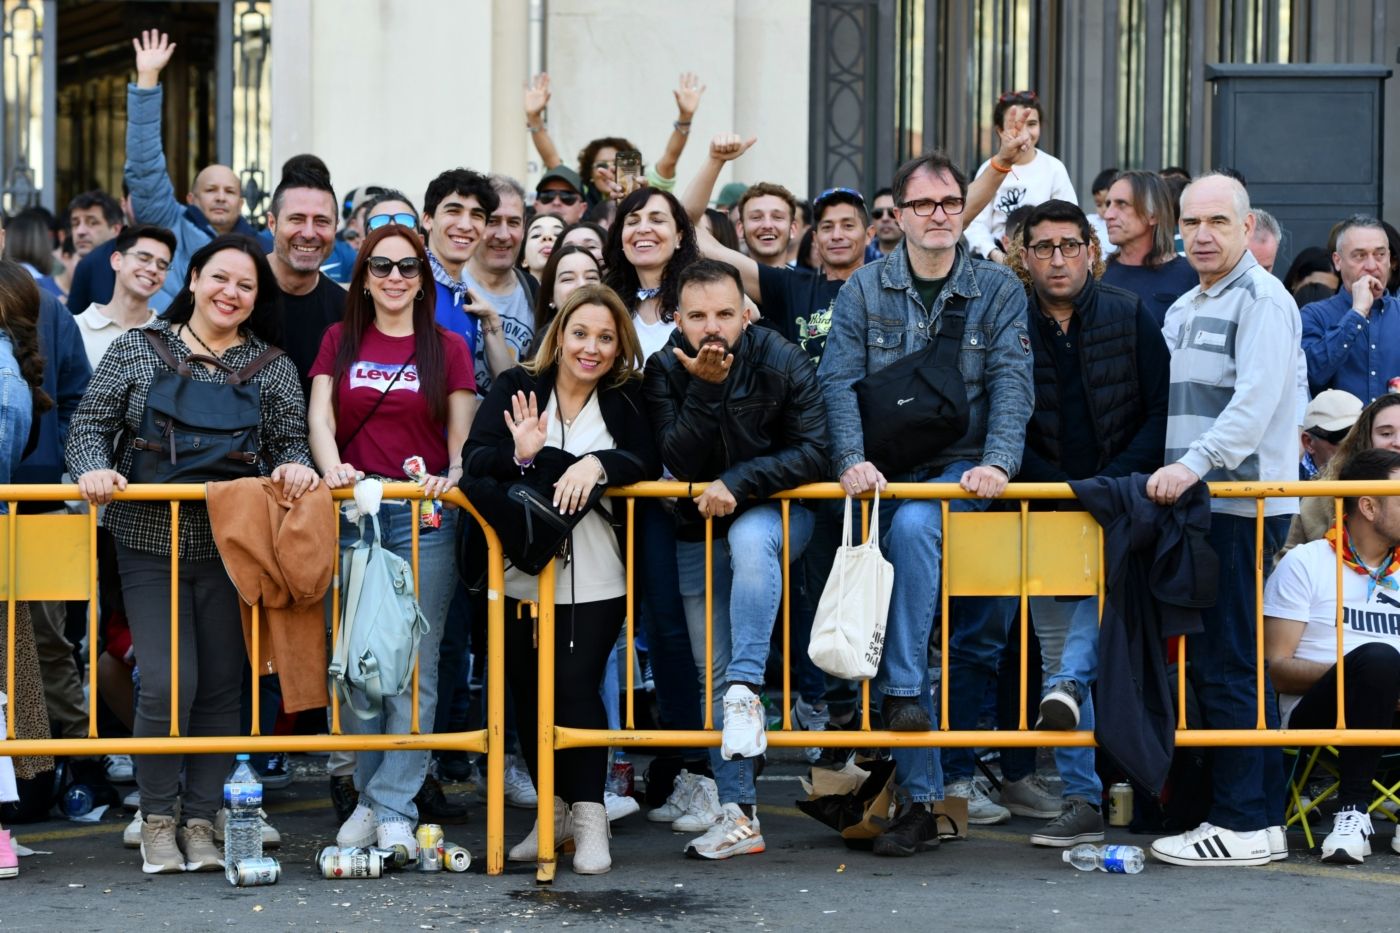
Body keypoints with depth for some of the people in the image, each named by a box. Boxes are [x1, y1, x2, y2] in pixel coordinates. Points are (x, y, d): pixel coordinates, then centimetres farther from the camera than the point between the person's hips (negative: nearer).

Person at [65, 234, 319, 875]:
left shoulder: (273, 367, 7)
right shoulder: (137, 351, 4)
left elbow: (291, 443, 5)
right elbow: (90, 424, 3)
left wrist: (294, 465, -17)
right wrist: (93, 469, -16)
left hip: (233, 548, 2)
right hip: (150, 541, -2)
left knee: (222, 686, 6)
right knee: (166, 682, -9)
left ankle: (201, 821, 18)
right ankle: (157, 819, 10)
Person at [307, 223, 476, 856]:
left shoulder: (447, 348, 10)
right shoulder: (340, 341, 14)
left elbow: (463, 435, 7)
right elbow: (319, 416, 4)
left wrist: (454, 474, -14)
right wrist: (331, 466, -16)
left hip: (424, 519, -1)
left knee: (414, 667, -5)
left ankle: (395, 807, -2)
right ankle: (370, 796, 13)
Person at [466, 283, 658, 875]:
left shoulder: (628, 397, 6)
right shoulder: (516, 387, 6)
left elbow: (648, 461, -7)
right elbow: (475, 460, -5)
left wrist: (598, 463, -24)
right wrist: (520, 454, -24)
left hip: (594, 576, -2)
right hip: (522, 572, 2)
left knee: (575, 684, -12)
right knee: (527, 688, 6)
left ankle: (588, 817, -2)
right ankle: (553, 810, 22)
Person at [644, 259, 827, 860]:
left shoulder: (782, 363, -13)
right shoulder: (665, 370, -8)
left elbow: (812, 452, -17)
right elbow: (679, 461, -18)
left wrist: (738, 483, -26)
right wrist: (704, 388, -30)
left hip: (776, 512, -3)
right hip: (699, 529, 3)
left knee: (749, 537, -39)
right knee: (713, 671, 1)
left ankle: (747, 689, -39)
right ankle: (737, 815, 5)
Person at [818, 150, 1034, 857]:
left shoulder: (998, 290, 6)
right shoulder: (864, 289, 8)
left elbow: (1011, 382, -3)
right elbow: (839, 381, 0)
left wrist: (997, 462, -19)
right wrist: (851, 459, -17)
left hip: (961, 468, -1)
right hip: (887, 472, 1)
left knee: (912, 524, -34)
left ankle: (901, 688, -25)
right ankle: (921, 800, -8)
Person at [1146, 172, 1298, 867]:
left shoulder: (1263, 299, -7)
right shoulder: (1183, 309, 22)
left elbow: (1256, 399, -20)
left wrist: (1195, 463, -28)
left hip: (1244, 504, -9)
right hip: (1195, 504, 9)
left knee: (1227, 663, -9)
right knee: (1209, 659, 9)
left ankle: (1246, 823, -4)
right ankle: (1261, 813, 15)